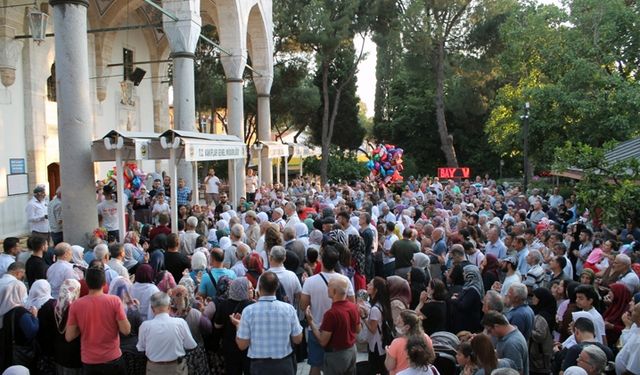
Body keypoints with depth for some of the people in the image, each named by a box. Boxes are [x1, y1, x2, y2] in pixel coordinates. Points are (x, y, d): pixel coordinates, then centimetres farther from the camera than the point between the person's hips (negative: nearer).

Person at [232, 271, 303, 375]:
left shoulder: (249, 311, -14)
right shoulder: (289, 308, -11)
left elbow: (242, 345, -8)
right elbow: (298, 339, -2)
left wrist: (238, 325, 8)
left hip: (259, 365, -1)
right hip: (284, 364, 1)